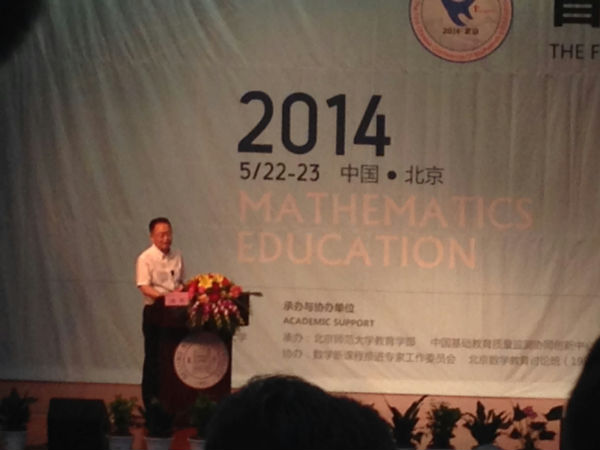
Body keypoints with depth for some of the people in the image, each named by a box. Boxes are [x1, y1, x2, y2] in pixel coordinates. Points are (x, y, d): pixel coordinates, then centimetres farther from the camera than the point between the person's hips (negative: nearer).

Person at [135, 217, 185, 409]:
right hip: (154, 310, -5)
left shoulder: (177, 256, 10)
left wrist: (182, 290, -4)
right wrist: (162, 296, -31)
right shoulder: (145, 258, -8)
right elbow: (144, 287, -16)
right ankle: (150, 403, 7)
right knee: (153, 357, 0)